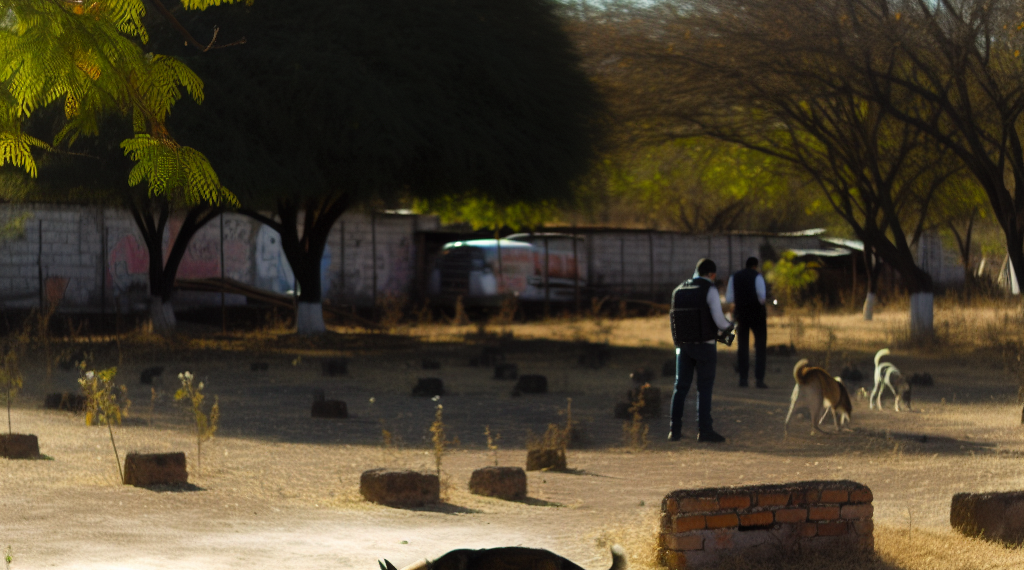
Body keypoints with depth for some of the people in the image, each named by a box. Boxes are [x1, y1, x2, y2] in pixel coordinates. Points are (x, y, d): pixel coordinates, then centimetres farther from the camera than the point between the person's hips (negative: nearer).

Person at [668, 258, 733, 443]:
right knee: (704, 388, 0)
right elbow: (719, 321, -13)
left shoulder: (679, 291, 10)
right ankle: (704, 431, -2)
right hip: (704, 345, -5)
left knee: (681, 386, 10)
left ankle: (674, 430, 9)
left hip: (683, 345, 5)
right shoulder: (710, 290, -8)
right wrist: (729, 326, 9)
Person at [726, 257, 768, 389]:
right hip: (757, 313, -4)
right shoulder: (757, 276, -8)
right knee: (760, 346, 2)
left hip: (741, 313, 4)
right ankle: (759, 379, -6)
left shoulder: (734, 277, 5)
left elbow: (729, 299, 2)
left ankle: (742, 379, 7)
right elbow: (762, 297, -17)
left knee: (742, 345, 11)